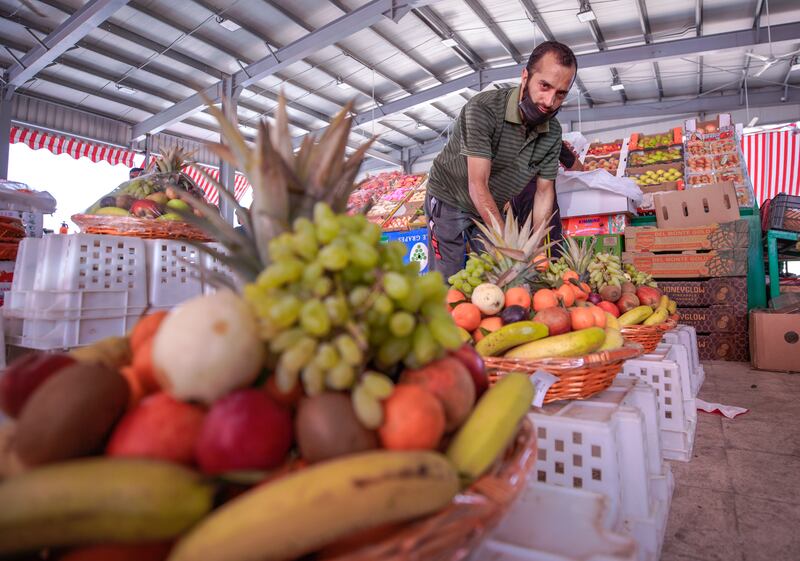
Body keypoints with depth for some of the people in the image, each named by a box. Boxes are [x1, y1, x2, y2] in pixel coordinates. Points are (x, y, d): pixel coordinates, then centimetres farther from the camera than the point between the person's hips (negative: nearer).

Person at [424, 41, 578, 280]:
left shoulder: (553, 132, -8)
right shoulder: (483, 109, -27)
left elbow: (544, 191, -3)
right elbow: (477, 187, -30)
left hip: (492, 210, 5)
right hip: (449, 201, -5)